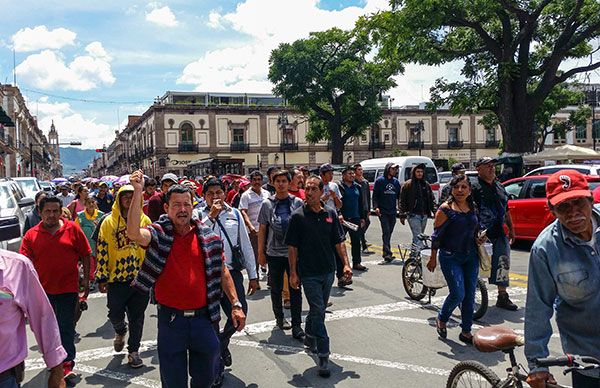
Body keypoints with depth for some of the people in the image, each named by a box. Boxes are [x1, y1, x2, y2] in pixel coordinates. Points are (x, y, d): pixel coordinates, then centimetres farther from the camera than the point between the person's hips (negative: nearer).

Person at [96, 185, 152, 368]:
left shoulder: (145, 220, 4)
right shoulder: (109, 222, -1)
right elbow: (102, 250, -1)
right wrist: (101, 278, -4)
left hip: (140, 277, 1)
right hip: (116, 278, -1)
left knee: (137, 317, 7)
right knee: (115, 315, 5)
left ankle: (133, 351, 23)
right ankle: (120, 331, 40)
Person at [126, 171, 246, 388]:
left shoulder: (208, 237, 1)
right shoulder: (159, 234, -5)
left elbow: (222, 272, 7)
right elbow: (134, 233, -26)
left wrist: (235, 304, 1)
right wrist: (137, 192, -31)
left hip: (203, 318, 2)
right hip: (171, 319, -2)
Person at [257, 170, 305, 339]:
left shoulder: (297, 202, 1)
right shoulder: (267, 204, 0)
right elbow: (262, 229, 3)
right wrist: (261, 252, 1)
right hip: (274, 253, 0)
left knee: (295, 289, 1)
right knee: (276, 288, 13)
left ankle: (296, 325, 7)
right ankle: (279, 317, 32)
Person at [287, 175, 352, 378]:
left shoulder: (330, 213, 3)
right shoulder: (298, 216, -8)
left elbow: (338, 242, 8)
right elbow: (292, 247, -6)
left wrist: (346, 263, -1)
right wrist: (293, 273, -8)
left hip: (328, 271, 4)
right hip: (308, 273, -4)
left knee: (318, 309, 18)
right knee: (318, 312, -6)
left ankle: (309, 337, 43)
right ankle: (323, 357, 0)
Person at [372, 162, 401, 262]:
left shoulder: (396, 182, 13)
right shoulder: (380, 180, 0)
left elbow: (399, 196, 17)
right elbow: (375, 195, -2)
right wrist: (376, 207, -14)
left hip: (393, 212, 5)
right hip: (383, 211, -5)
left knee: (389, 232, 10)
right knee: (386, 232, -12)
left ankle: (386, 253, 20)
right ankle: (388, 253, -15)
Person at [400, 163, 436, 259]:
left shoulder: (426, 185, 13)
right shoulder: (407, 185, 0)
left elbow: (432, 199, 15)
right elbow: (402, 201, -1)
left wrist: (435, 211, 2)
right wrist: (402, 215, -7)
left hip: (424, 215, 5)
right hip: (413, 215, -5)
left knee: (418, 237, 13)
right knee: (418, 237, -14)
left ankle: (413, 256, 25)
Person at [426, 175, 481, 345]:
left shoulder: (472, 208, 9)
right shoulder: (445, 209, -11)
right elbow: (437, 235, -9)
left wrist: (478, 239, 4)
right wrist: (433, 258, -8)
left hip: (470, 257, 6)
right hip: (450, 257, -6)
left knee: (470, 295, 7)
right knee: (458, 293, -11)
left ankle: (466, 332, 20)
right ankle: (441, 319, 17)